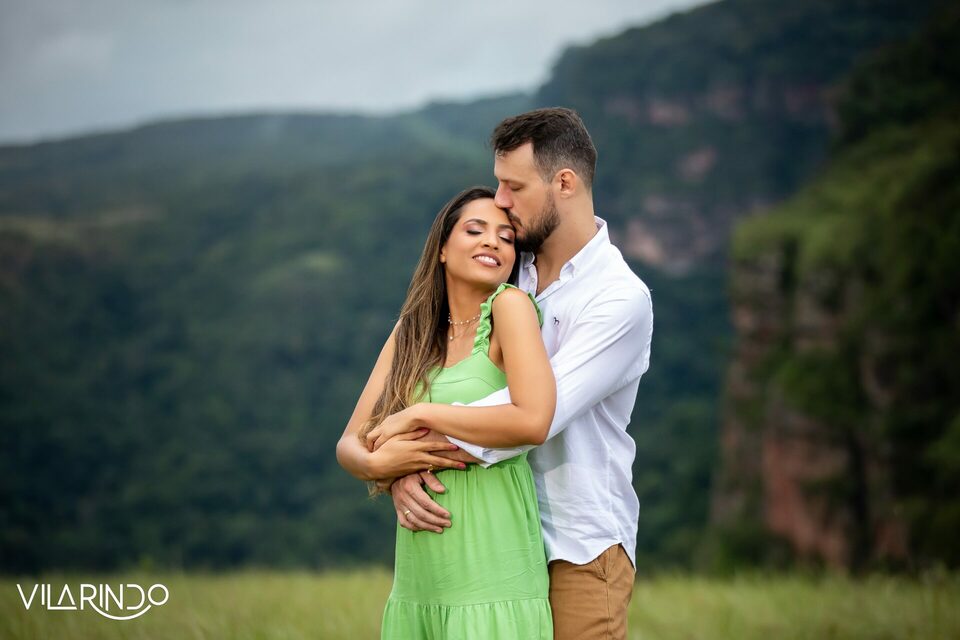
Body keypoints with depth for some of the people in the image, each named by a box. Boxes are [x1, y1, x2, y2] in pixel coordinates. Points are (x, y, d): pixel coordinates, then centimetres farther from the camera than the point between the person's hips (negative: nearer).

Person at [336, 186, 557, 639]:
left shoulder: (509, 305, -6)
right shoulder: (411, 329, 9)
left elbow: (533, 420, -20)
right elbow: (349, 445, 7)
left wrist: (421, 414, -12)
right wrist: (378, 464, -15)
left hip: (491, 579, -5)